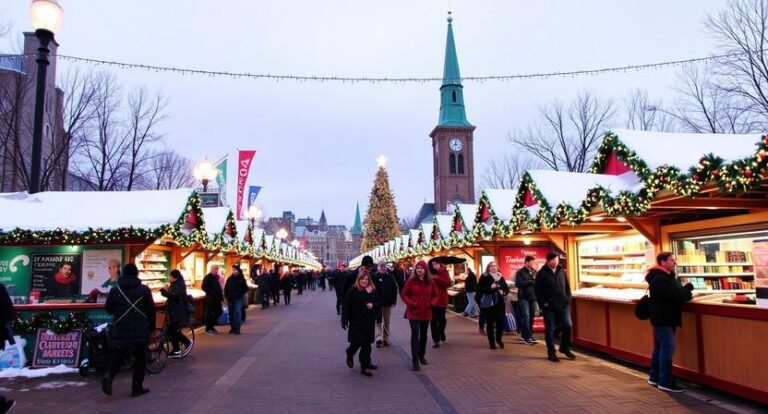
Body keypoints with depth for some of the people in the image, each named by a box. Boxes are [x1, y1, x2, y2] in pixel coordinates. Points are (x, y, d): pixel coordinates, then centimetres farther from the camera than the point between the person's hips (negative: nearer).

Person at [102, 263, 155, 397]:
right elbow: (151, 310, -1)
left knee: (116, 356, 12)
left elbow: (108, 309, 9)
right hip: (140, 331, -2)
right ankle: (137, 388, 11)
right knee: (139, 359, 8)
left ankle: (108, 376, -16)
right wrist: (152, 327, 11)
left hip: (119, 331, 2)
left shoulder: (115, 290, 2)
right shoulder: (144, 290, -4)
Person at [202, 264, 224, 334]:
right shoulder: (207, 277, -10)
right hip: (210, 299, -8)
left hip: (217, 298, 8)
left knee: (218, 312, 12)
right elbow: (204, 287, -19)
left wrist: (221, 295, 8)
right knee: (209, 313, -1)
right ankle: (208, 329, 8)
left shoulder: (216, 277, 14)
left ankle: (211, 326, 25)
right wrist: (212, 294, -21)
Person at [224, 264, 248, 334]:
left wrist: (240, 295, -4)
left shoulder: (241, 279, -1)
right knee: (231, 313, 8)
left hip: (238, 299, -3)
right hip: (230, 299, 3)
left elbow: (245, 289, 4)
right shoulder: (229, 279, 5)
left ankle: (237, 329, -7)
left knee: (237, 313, -9)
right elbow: (226, 289, 7)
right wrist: (227, 296, -1)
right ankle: (232, 327, 17)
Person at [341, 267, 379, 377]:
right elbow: (346, 306, -8)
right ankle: (349, 356, 29)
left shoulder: (372, 290, 3)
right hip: (356, 322, -4)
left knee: (366, 344, 5)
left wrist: (373, 305, -13)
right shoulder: (353, 290, -8)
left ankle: (365, 365, 14)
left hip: (369, 322, 4)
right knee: (357, 342, -4)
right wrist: (344, 320, -12)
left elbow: (378, 302, 10)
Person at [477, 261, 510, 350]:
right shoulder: (484, 277, -2)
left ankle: (499, 338, 26)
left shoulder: (500, 277, 11)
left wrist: (504, 292, -6)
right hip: (488, 304, -4)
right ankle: (491, 341, 12)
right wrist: (490, 287, -20)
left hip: (500, 303, 4)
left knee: (501, 322, 2)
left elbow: (507, 288, 16)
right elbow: (479, 289, -10)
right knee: (490, 323, 0)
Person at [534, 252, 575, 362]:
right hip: (549, 306, -4)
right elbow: (537, 290, -7)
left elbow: (567, 286, 16)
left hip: (563, 304, 4)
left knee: (567, 325, 0)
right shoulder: (541, 273, -6)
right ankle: (551, 352, 11)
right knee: (550, 329, 2)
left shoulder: (561, 271, 9)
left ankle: (564, 348, 20)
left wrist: (568, 299, 6)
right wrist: (543, 303, -11)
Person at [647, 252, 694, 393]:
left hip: (665, 317, 11)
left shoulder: (667, 276, 15)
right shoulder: (660, 278, -20)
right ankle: (665, 382, -6)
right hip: (662, 318, -11)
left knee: (660, 347, 15)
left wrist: (685, 293, -4)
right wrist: (688, 288, -8)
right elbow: (674, 295, -24)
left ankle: (654, 377, 23)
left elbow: (675, 293, 15)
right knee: (667, 348, -10)